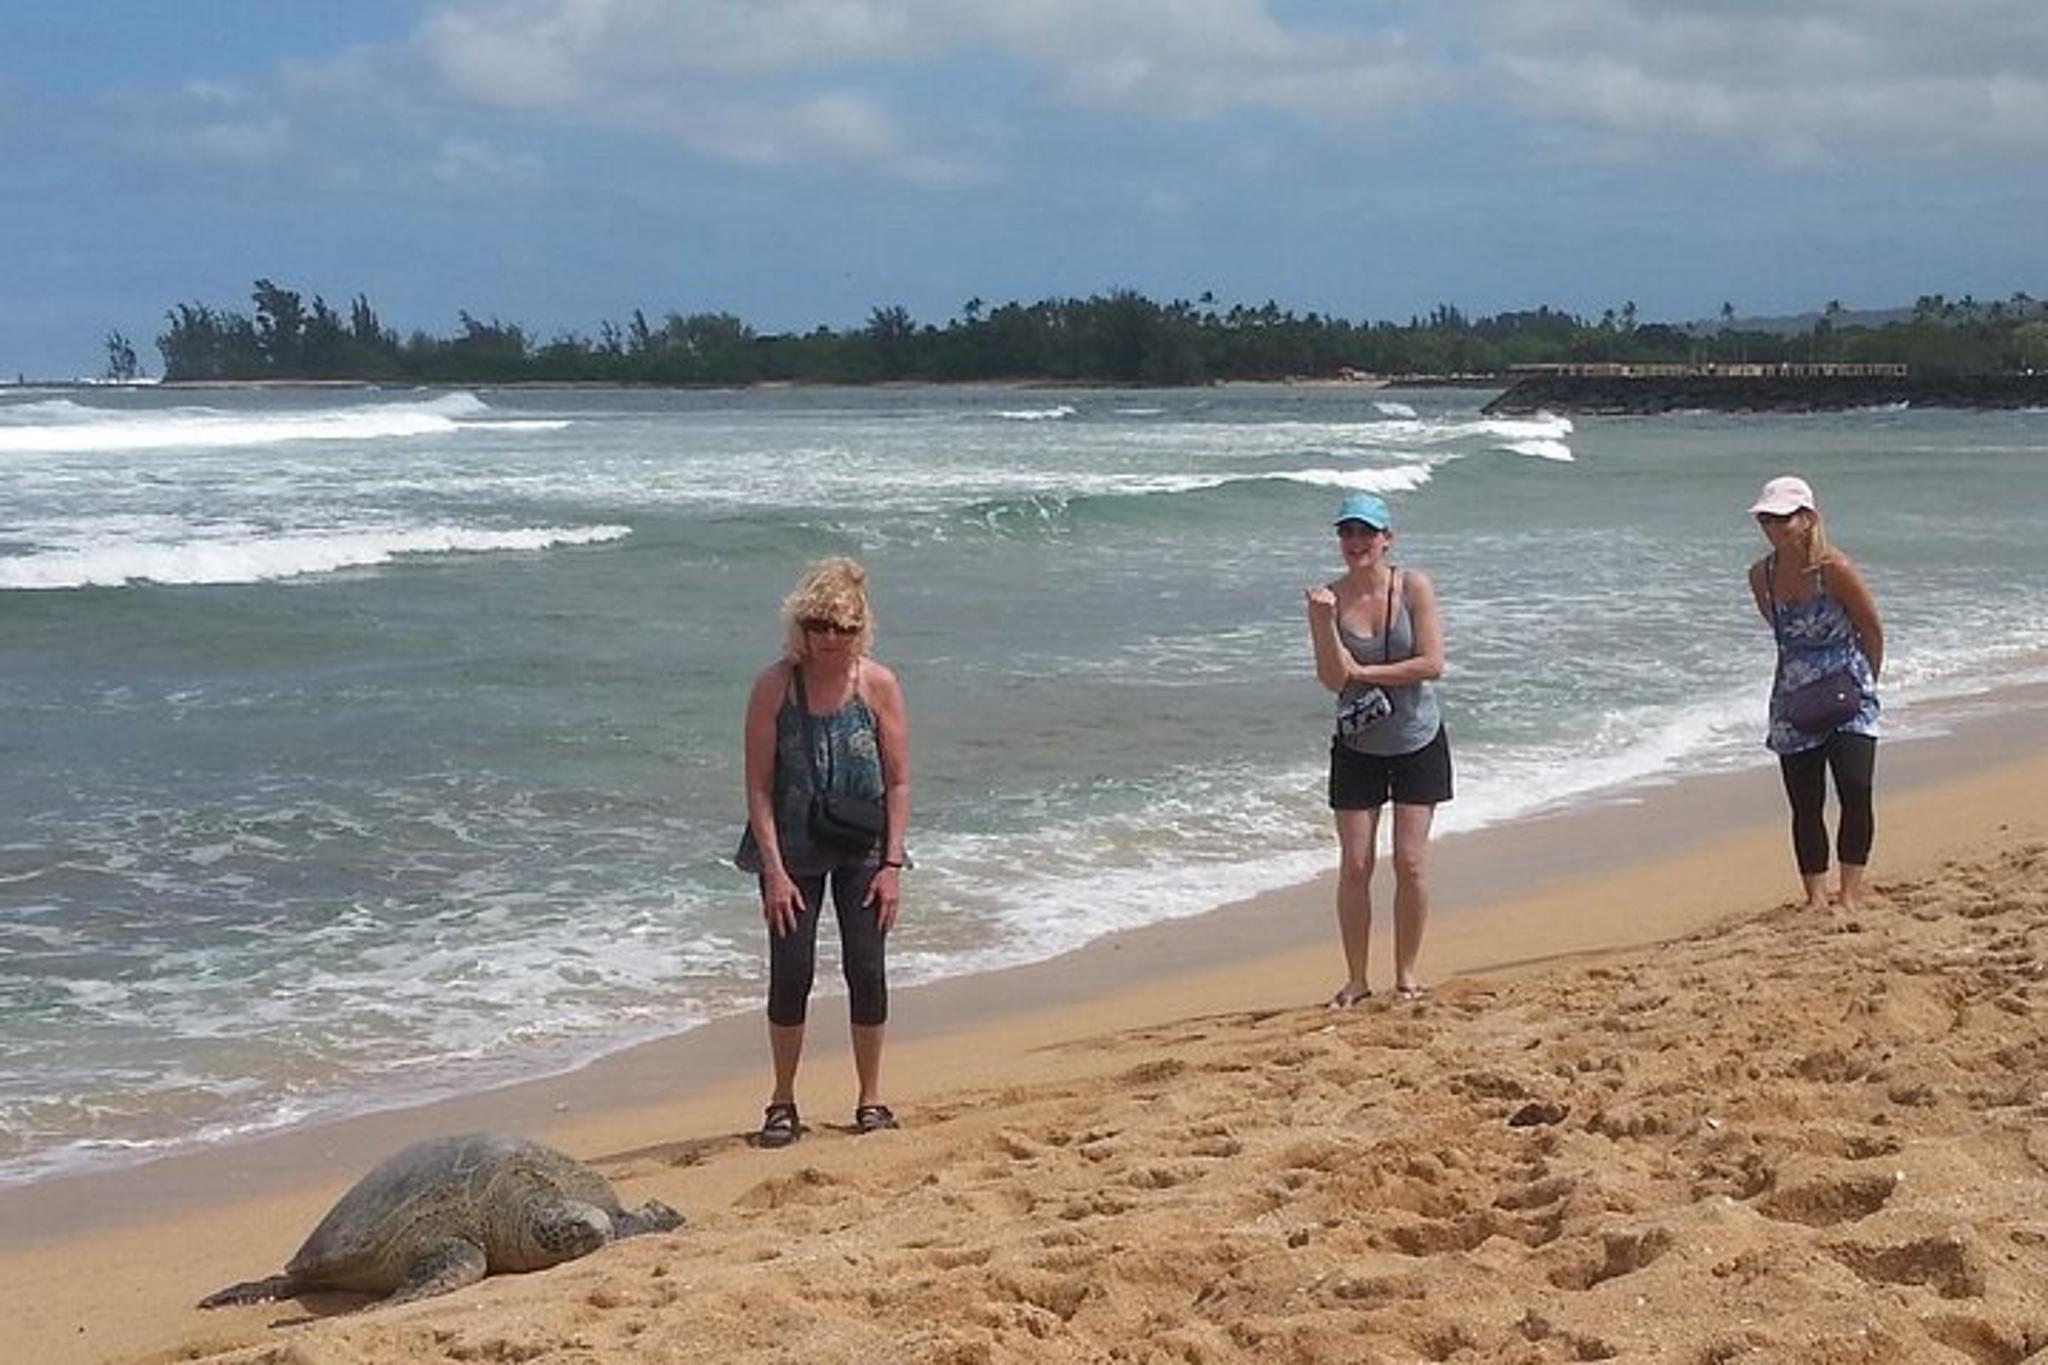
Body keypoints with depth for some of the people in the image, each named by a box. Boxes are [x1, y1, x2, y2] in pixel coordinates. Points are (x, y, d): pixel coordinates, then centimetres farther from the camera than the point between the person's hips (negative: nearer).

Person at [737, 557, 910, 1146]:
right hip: (792, 850, -1)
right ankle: (783, 1103, 14)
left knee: (866, 971, 1)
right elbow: (759, 784, -9)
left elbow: (898, 781, -3)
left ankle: (870, 1099, 16)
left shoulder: (879, 685, -7)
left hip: (862, 852, 1)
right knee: (790, 972, -1)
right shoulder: (774, 687, -10)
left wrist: (892, 864, -8)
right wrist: (774, 870, -14)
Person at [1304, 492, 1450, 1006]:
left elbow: (1432, 664, -16)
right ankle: (1356, 980, 10)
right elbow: (1332, 679, -14)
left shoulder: (1414, 587, -9)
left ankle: (1406, 973, 13)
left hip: (1418, 744, -1)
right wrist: (1324, 622, -28)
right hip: (1357, 747, 1)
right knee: (1354, 865, -1)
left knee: (1410, 861, -2)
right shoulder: (1329, 597, -7)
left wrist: (1362, 672, -14)